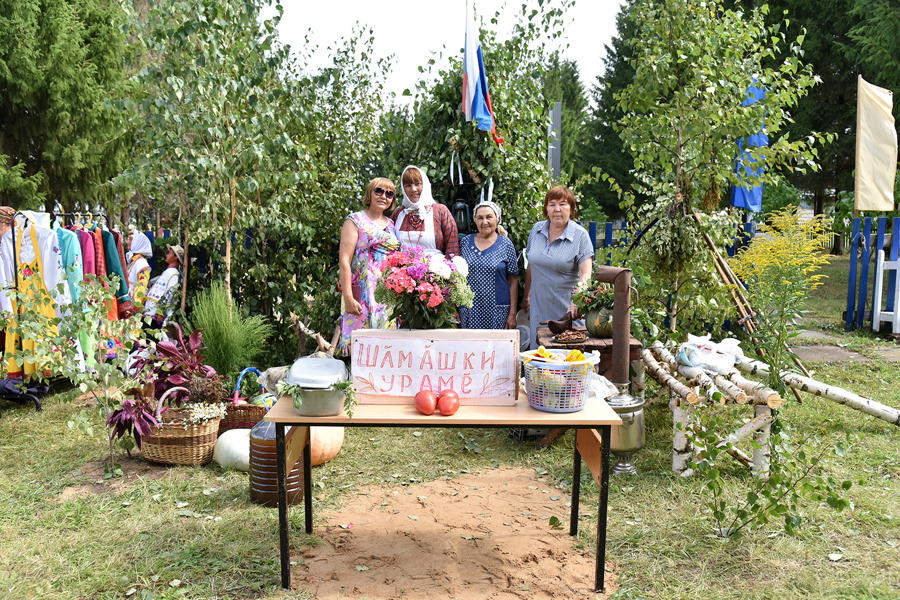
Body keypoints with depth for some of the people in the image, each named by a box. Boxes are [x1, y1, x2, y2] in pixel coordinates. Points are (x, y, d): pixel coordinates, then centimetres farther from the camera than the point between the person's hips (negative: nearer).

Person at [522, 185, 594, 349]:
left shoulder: (580, 235, -7)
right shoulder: (537, 229, 6)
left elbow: (585, 274, -16)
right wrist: (526, 296, 21)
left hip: (566, 311, -4)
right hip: (539, 309, 4)